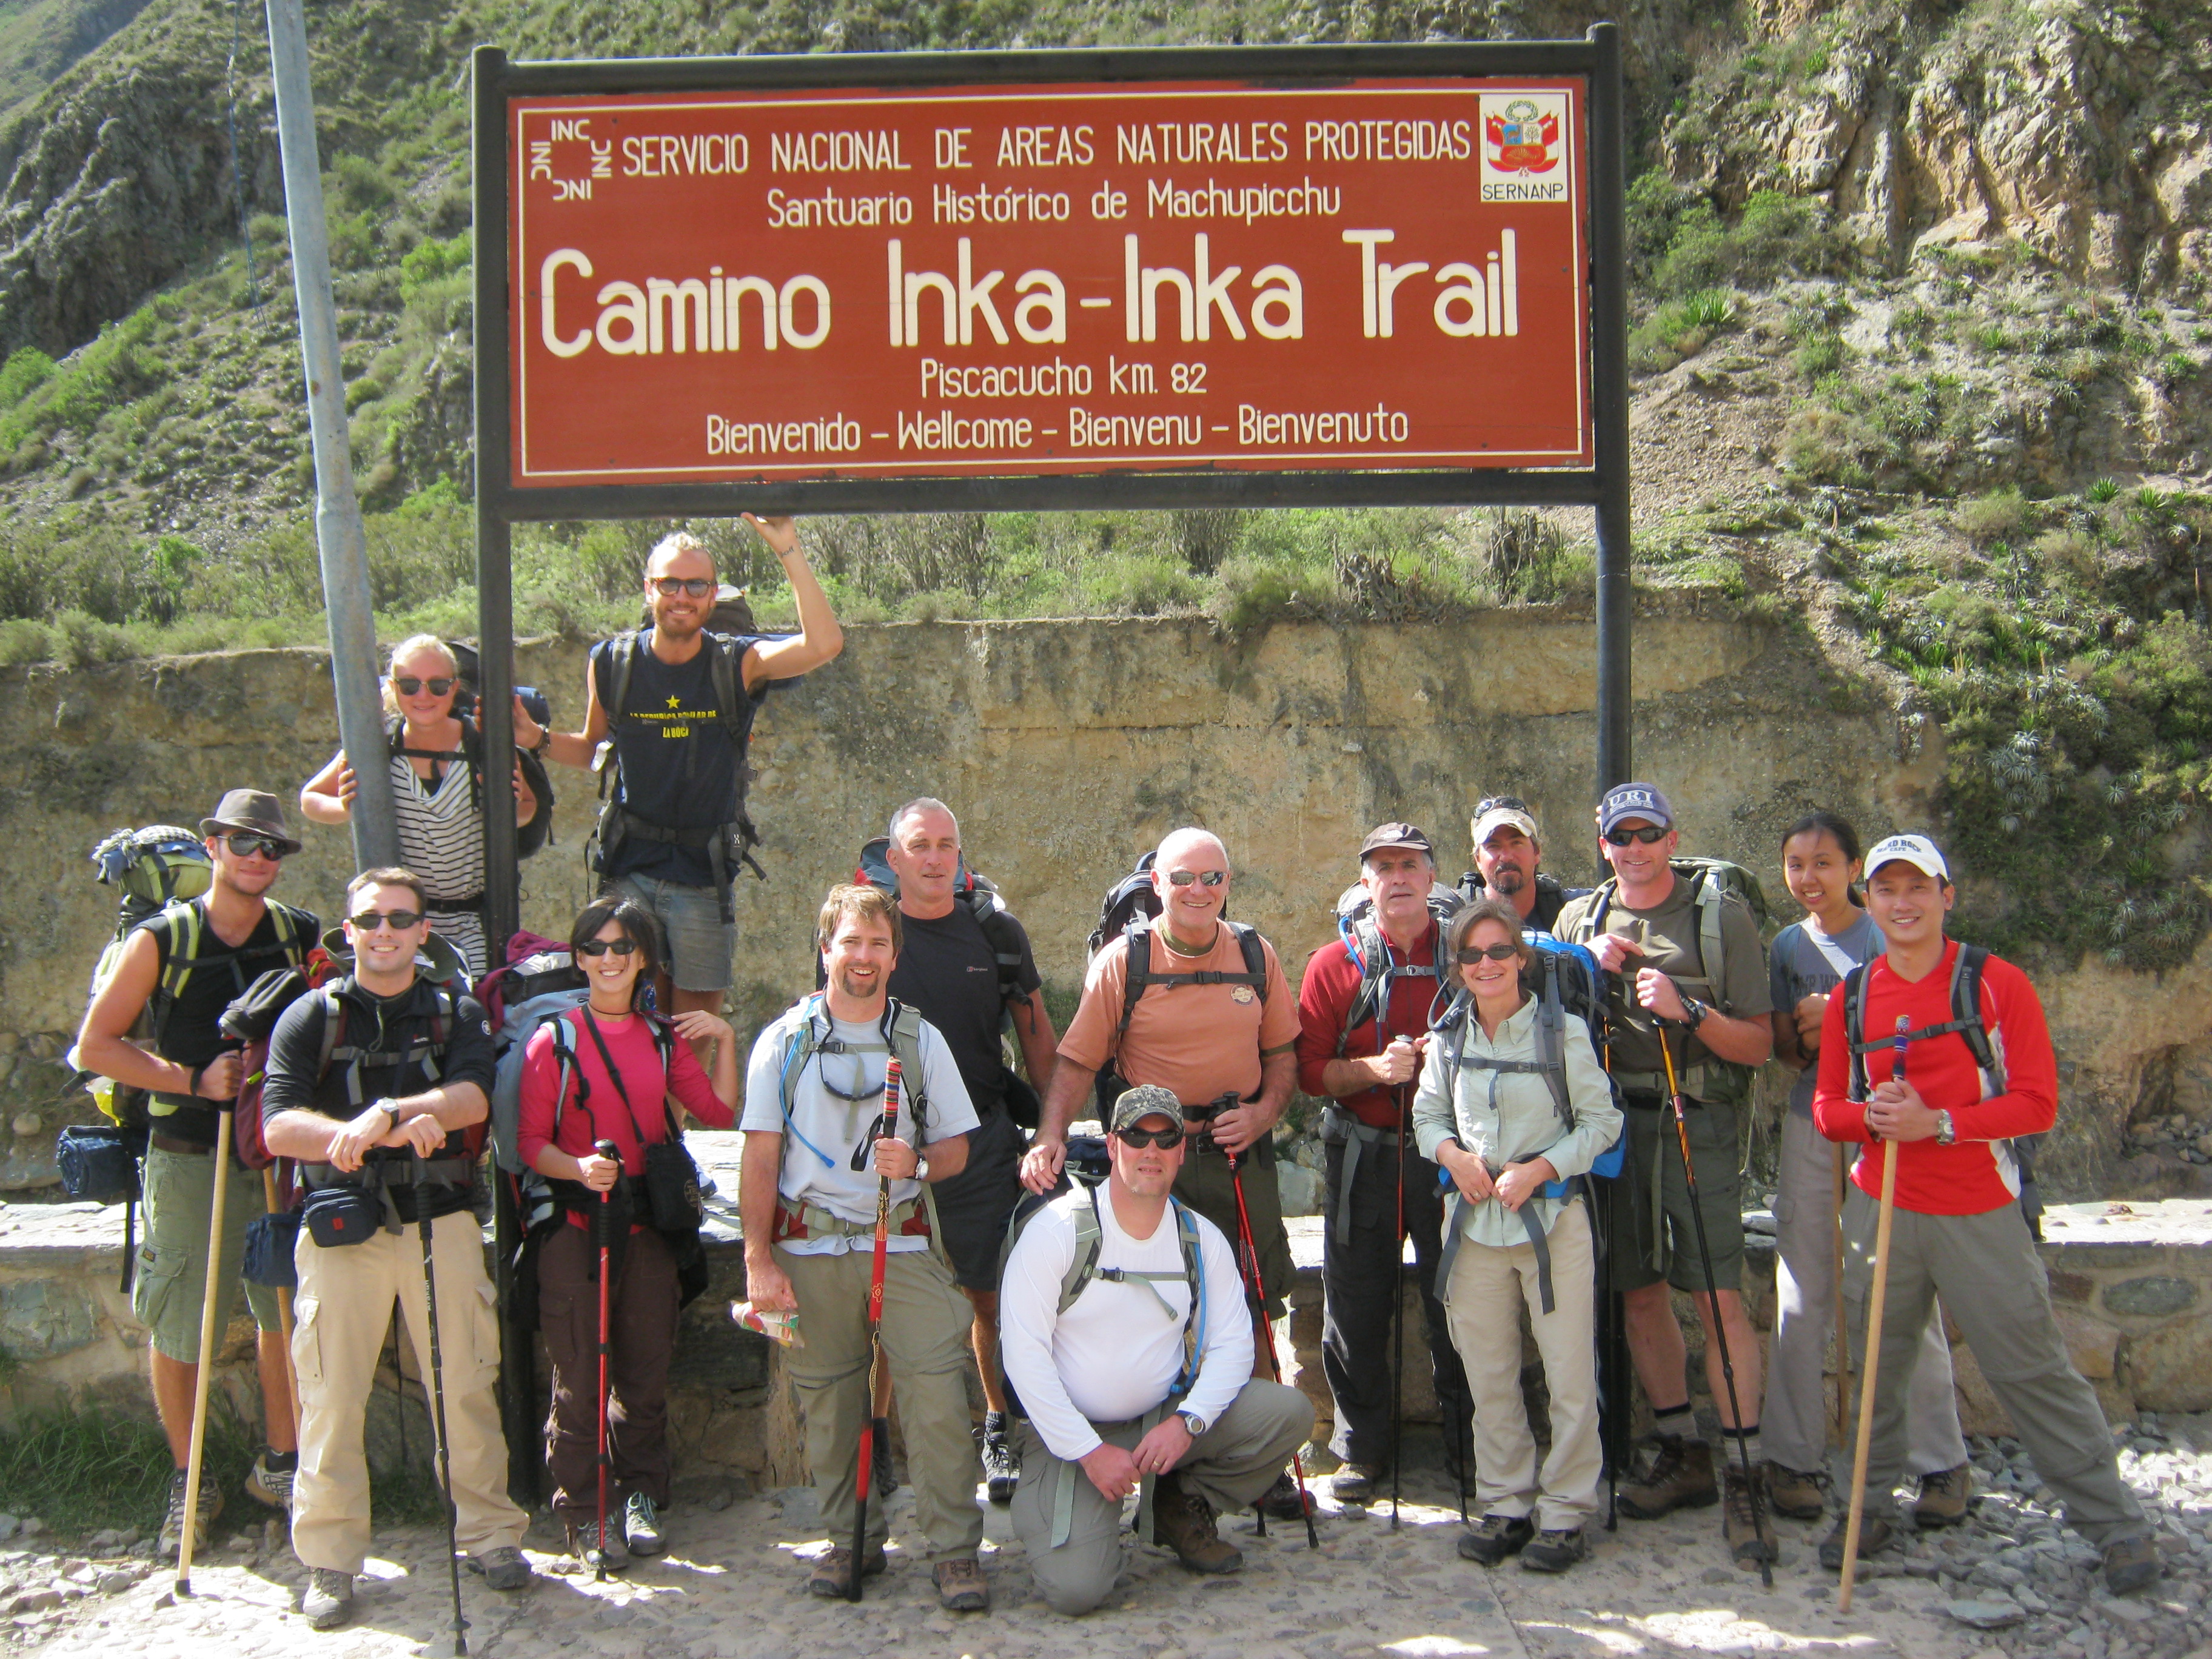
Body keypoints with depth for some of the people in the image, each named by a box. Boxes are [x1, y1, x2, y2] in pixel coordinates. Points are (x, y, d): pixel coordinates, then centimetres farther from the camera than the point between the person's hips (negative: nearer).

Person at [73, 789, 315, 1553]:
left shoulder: (301, 935, 4)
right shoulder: (161, 940, -3)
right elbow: (97, 1044, -2)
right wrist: (193, 1081, -12)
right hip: (188, 1155, -2)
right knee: (176, 1325, 3)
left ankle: (279, 1463, 25)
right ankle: (189, 1481, 19)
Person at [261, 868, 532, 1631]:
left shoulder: (457, 1015, 9)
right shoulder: (310, 1018, 6)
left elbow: (472, 1097, -10)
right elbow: (278, 1126, -7)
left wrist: (386, 1111, -26)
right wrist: (387, 1132, -20)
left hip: (441, 1223, 1)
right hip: (341, 1229, 0)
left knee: (465, 1384, 3)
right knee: (332, 1395, 1)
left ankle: (489, 1532, 17)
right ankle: (330, 1560, 12)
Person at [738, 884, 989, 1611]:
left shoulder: (921, 1040, 11)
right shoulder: (785, 1040, 7)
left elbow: (956, 1148, 11)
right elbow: (760, 1160, 4)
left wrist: (917, 1163, -12)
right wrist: (759, 1259, -3)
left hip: (906, 1244, 0)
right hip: (812, 1245, 0)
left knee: (937, 1394, -9)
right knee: (828, 1400, 4)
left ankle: (954, 1549, -1)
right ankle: (851, 1540, 20)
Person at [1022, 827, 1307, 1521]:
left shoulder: (1256, 956, 6)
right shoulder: (1123, 961, -4)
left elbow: (1282, 1052, 13)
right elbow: (1076, 1062, -7)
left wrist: (1264, 1113, -6)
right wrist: (1051, 1138, -21)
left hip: (1241, 1155, 3)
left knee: (1249, 1313, 8)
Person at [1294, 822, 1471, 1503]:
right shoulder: (1335, 964, 3)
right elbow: (1310, 1069, -1)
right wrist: (1375, 1069, -18)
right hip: (1363, 1158, 1)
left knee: (1457, 1305, 4)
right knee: (1355, 1307, 7)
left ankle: (1470, 1442, 21)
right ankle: (1362, 1447, 22)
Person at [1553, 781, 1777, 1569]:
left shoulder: (1721, 915, 0)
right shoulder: (1579, 919, 11)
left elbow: (1758, 1044, -2)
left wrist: (1688, 1010, -18)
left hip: (1694, 1120, -4)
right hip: (1611, 1117, 4)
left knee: (1719, 1295, -10)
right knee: (1639, 1291, 9)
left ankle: (1743, 1476, -4)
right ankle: (1678, 1452, 23)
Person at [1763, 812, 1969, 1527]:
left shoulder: (1888, 935, -2)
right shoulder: (1787, 946, 10)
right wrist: (1807, 1039, -8)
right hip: (1811, 1126, 4)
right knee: (1801, 1302, 5)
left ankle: (1942, 1464, 10)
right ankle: (1795, 1459, 15)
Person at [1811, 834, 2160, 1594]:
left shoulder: (1998, 984, -4)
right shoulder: (1852, 996, 5)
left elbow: (2037, 1102, -8)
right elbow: (1828, 1106, 9)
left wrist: (1938, 1122, -19)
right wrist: (1872, 1116, -13)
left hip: (1981, 1215, -3)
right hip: (1881, 1210, 3)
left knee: (2034, 1368, 1)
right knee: (1879, 1363, 10)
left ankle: (2115, 1523, 13)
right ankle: (1870, 1505, 25)